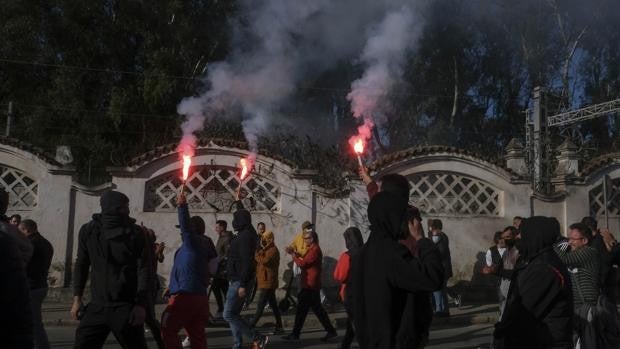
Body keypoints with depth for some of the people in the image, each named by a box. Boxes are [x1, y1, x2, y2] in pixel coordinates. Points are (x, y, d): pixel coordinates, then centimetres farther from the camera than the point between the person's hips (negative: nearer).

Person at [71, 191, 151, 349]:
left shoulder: (134, 233, -3)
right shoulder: (88, 230, 5)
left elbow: (143, 269, -6)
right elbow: (81, 265, 13)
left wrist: (141, 305, -13)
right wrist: (77, 298, 7)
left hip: (126, 306, -3)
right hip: (97, 306, 3)